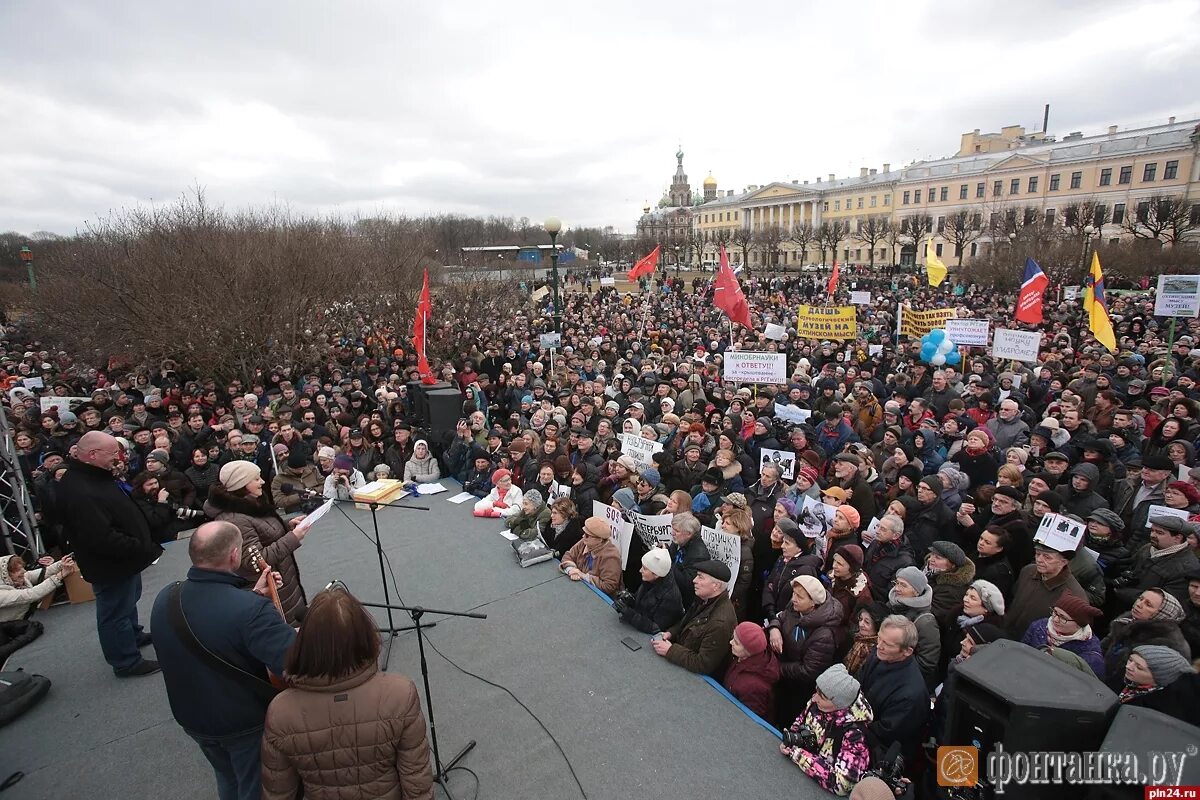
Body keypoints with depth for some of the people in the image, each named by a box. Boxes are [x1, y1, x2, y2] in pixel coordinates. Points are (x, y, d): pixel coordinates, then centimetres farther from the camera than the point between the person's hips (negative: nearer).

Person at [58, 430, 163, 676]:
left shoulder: (94, 476, 2)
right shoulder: (80, 493, -32)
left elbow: (123, 512, 12)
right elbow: (103, 539, -34)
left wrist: (145, 545, 4)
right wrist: (145, 549, -25)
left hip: (125, 557, 10)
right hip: (110, 566, -10)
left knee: (129, 599, 28)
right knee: (115, 612, 7)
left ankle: (133, 635, 50)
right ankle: (126, 662, 23)